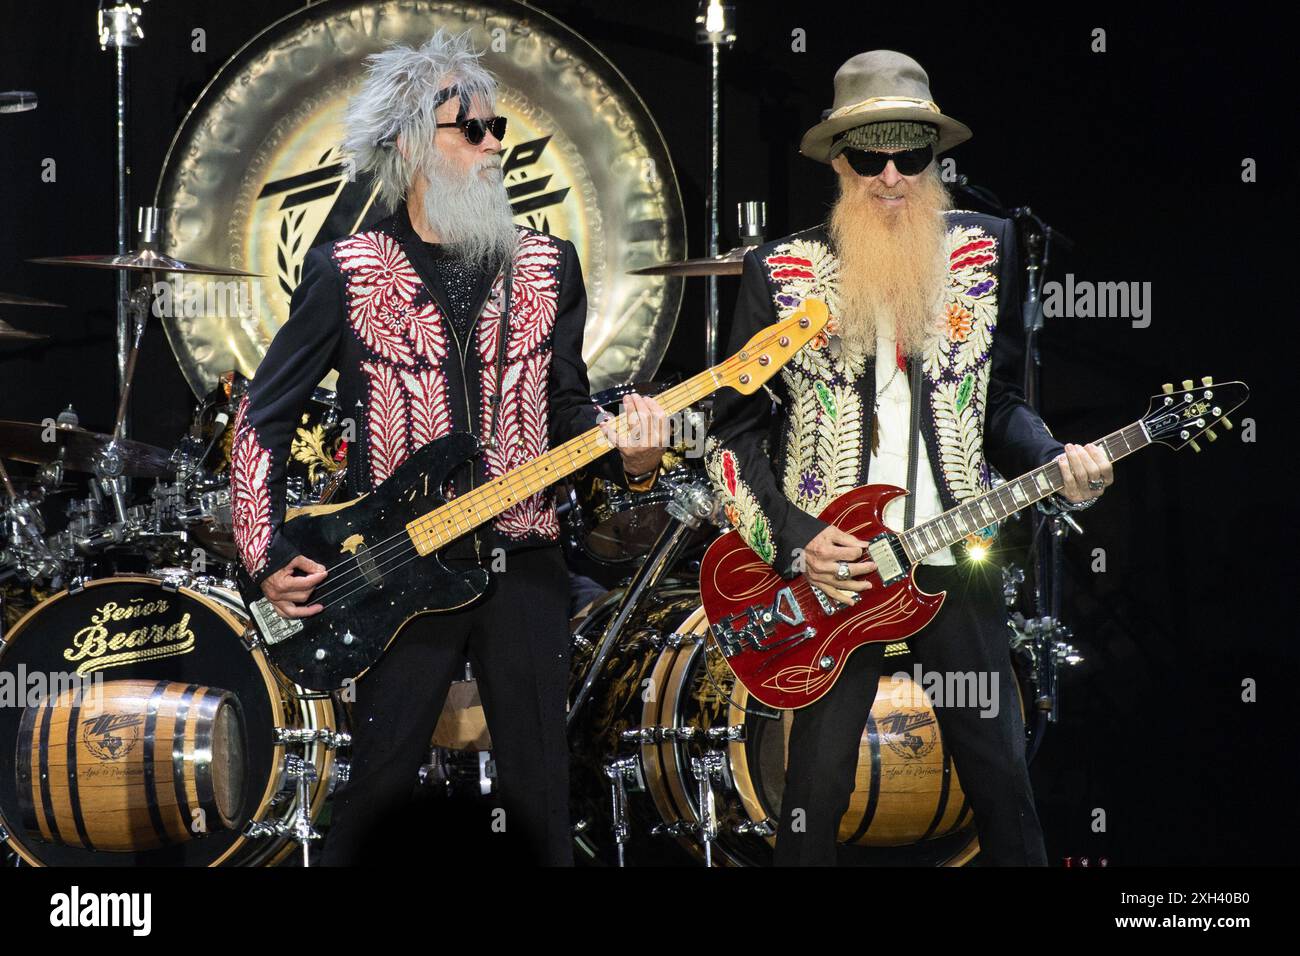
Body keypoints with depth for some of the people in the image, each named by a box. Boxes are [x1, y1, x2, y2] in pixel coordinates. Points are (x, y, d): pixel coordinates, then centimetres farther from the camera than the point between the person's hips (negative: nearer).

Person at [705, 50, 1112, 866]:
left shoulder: (986, 250, 4)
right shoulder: (781, 273, -3)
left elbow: (1002, 400, 12)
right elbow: (734, 433, -1)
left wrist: (1058, 463, -8)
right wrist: (794, 547, -13)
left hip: (956, 557, 2)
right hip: (828, 568, -2)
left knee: (1002, 776, 5)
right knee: (818, 785, 1)